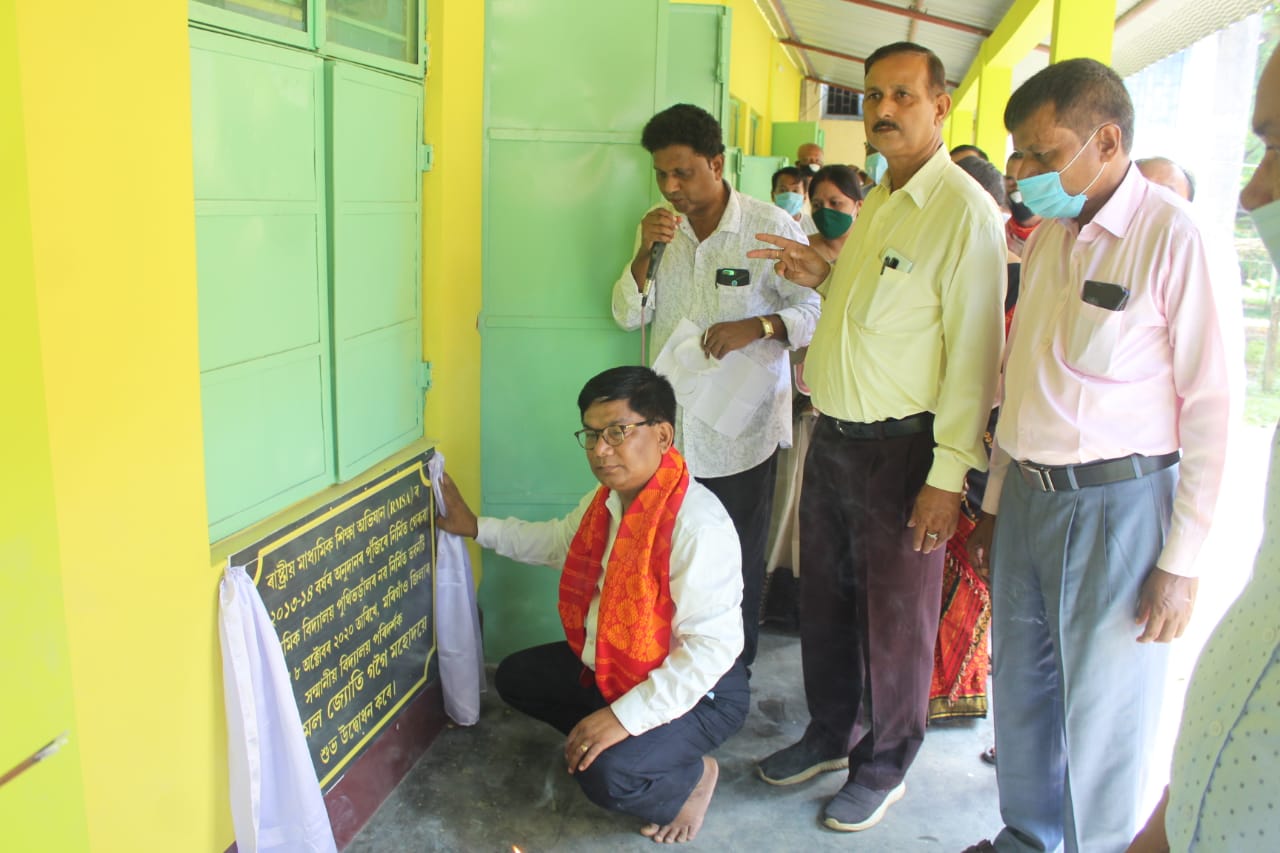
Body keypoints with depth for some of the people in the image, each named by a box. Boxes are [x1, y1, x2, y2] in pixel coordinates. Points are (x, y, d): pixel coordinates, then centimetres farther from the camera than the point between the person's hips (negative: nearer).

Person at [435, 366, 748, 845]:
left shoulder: (697, 524, -32)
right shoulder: (608, 499, -2)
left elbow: (713, 647, -33)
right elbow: (557, 541, 20)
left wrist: (624, 716, -32)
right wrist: (475, 528, 17)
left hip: (694, 691, -9)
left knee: (606, 776, -29)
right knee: (516, 678, 13)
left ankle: (691, 778, 4)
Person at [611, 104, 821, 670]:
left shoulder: (771, 228, -7)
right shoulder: (658, 225, 9)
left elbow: (818, 311, -5)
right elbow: (628, 316, 7)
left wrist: (759, 326, -23)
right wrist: (644, 254, -10)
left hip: (741, 435, -3)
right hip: (669, 428, 4)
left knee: (738, 570, 7)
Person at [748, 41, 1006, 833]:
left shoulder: (965, 210, -13)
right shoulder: (874, 205, 13)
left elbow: (974, 352, -17)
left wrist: (948, 475, -19)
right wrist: (823, 276, 4)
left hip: (901, 447, -8)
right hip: (832, 434, 8)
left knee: (895, 617, 8)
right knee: (826, 597, 18)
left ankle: (884, 767, 28)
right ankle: (832, 733, 38)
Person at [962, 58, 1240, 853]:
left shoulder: (1175, 239, -11)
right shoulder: (1047, 238, 10)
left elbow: (1211, 411, -12)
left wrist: (1181, 563, -13)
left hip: (1117, 504, -6)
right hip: (1027, 497, 7)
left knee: (1102, 711, 6)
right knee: (1021, 688, 17)